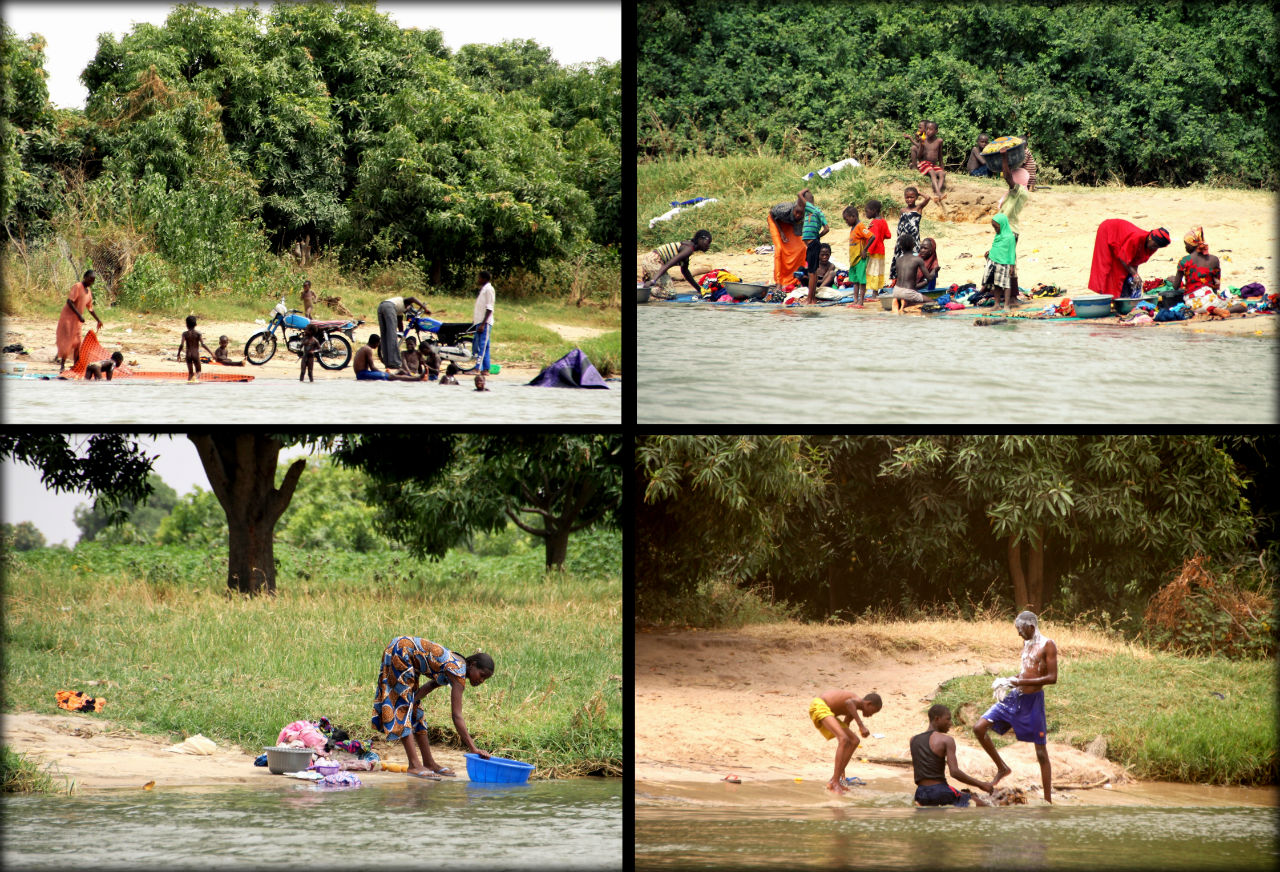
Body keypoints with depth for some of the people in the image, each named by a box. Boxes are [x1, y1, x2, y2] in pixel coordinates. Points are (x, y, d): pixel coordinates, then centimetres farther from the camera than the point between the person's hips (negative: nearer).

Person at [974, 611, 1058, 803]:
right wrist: (1011, 680, 5)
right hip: (1014, 697, 7)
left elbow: (1052, 678, -16)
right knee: (979, 728, -4)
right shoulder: (1026, 643, 14)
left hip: (1032, 700, -7)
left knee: (1040, 751, 0)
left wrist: (1021, 682, -19)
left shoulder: (1047, 645, -10)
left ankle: (1048, 800, 7)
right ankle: (1002, 768, 13)